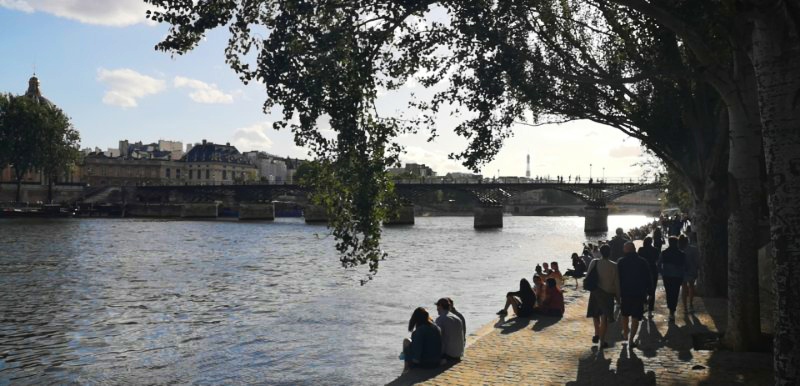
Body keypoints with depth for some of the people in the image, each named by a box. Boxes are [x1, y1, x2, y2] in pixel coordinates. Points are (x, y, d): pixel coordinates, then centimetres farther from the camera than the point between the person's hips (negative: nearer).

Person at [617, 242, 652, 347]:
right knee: (635, 318, 3)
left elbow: (617, 278, -4)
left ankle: (625, 334, 31)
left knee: (625, 315, 21)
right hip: (639, 294, 0)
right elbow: (648, 278, 0)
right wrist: (648, 291, 9)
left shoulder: (621, 262, -5)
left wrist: (618, 293, 4)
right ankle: (631, 339, -1)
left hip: (625, 293, 1)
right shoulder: (642, 262, -3)